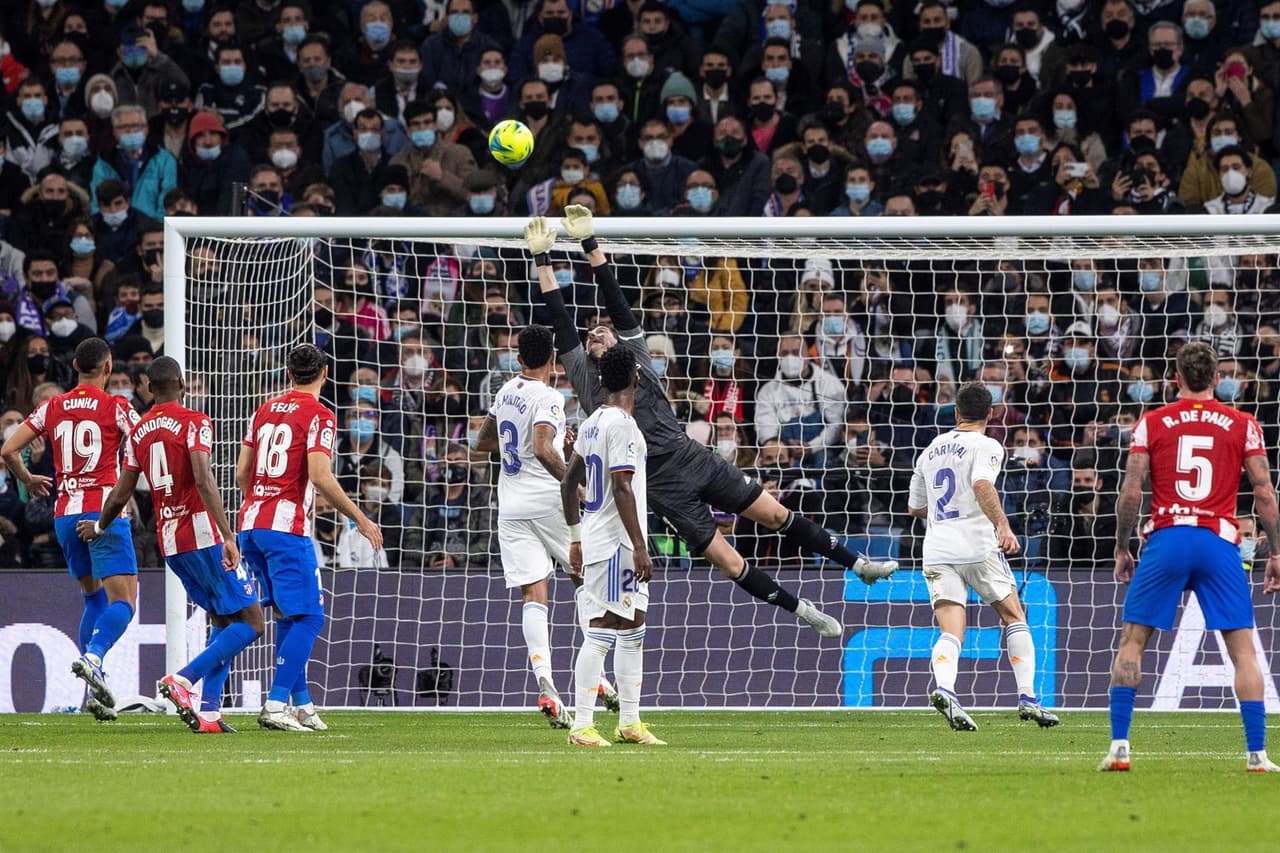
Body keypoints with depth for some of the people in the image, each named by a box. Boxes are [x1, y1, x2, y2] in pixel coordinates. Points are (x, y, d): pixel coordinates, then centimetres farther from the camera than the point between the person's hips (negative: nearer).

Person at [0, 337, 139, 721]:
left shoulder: (52, 407, 8)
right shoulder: (115, 407, -3)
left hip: (65, 513, 5)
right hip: (104, 510, -5)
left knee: (95, 598, 19)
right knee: (123, 599, -6)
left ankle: (95, 690, 9)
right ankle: (92, 657, -34)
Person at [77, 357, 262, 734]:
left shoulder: (139, 433, 11)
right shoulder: (194, 422, -8)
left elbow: (120, 495, 16)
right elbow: (204, 481, -21)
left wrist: (98, 526, 36)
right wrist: (228, 537, -26)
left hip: (169, 542, 7)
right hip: (203, 535, -7)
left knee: (222, 621, 17)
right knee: (250, 622, -4)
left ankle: (209, 712, 4)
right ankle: (182, 679, -20)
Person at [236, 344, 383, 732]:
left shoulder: (265, 410, 14)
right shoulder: (318, 416, -6)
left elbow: (241, 472, 15)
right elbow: (320, 477, -16)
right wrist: (360, 519, -9)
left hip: (251, 523, 7)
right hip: (286, 527, -7)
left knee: (288, 615, 16)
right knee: (307, 617, -6)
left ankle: (302, 704, 16)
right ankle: (275, 705, -16)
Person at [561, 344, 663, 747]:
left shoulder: (591, 424, 13)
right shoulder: (621, 424, -15)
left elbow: (568, 483, 18)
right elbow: (622, 489, -20)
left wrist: (576, 539, 23)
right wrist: (640, 547, -19)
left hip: (594, 538, 10)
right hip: (615, 544, -10)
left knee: (632, 628, 15)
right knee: (600, 631, -10)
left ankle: (629, 722, 19)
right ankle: (582, 726, -11)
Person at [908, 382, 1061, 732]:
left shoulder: (930, 451, 19)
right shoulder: (986, 446, 0)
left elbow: (915, 508, 26)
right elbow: (982, 485, -21)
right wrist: (1003, 525, -30)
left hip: (937, 550, 4)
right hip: (978, 546, -4)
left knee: (951, 632, -5)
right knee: (1015, 619, 12)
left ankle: (944, 688, -34)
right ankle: (1027, 697, 2)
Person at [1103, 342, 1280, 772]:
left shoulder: (1151, 424, 6)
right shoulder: (1242, 425, 6)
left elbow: (1130, 494, 2)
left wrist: (1121, 550, 13)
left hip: (1166, 541, 0)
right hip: (1219, 543, 0)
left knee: (1132, 642, 10)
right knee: (1243, 648, 5)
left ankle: (1119, 746, 1)